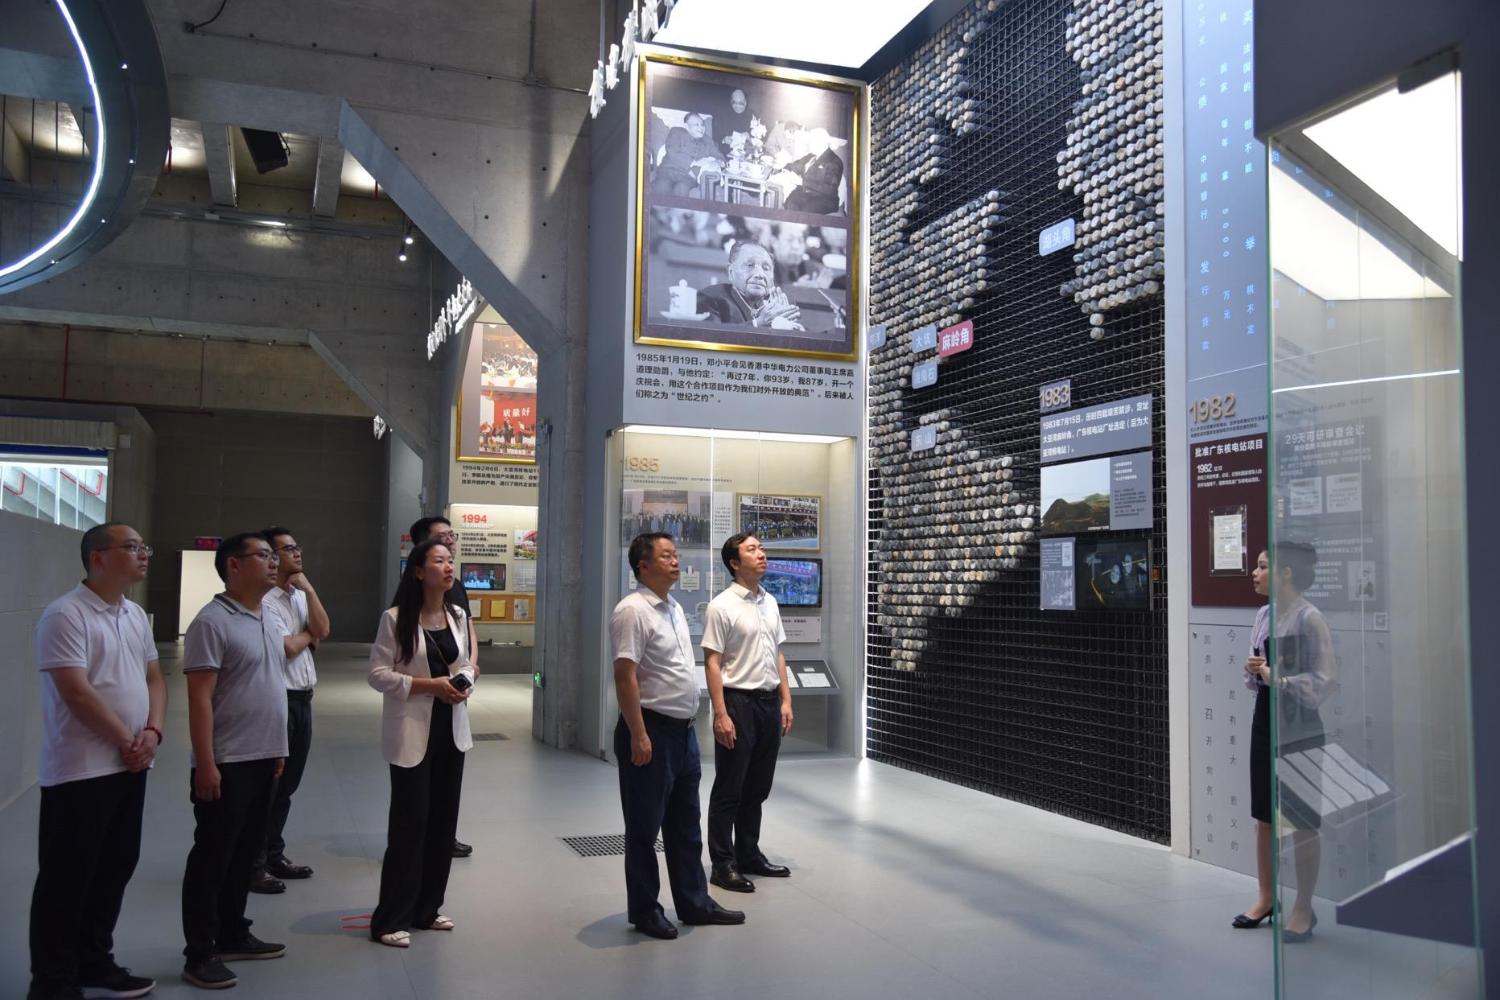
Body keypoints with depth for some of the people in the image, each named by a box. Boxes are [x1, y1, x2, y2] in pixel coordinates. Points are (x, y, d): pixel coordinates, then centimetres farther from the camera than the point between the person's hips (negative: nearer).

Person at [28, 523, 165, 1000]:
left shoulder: (136, 615, 11)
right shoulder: (66, 615, -15)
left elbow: (154, 679, 13)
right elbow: (77, 693, -20)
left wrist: (152, 732, -4)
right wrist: (126, 741, -12)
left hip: (130, 767, 8)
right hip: (80, 770, -8)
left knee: (115, 869, 15)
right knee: (67, 879, 2)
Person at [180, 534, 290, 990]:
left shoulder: (268, 619, 12)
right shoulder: (212, 621, -14)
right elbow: (199, 697, -18)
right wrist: (206, 763, -21)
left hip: (262, 760, 8)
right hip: (226, 763, -8)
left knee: (245, 854, 17)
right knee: (212, 858, 2)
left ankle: (233, 935, 30)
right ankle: (199, 954, 12)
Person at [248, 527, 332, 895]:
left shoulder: (301, 596, 13)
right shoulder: (265, 601, -14)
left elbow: (323, 631, 1)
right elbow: (288, 648, -19)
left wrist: (309, 590, -5)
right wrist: (308, 634, 2)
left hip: (302, 698, 8)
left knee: (287, 783, 15)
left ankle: (274, 854, 27)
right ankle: (253, 864, 6)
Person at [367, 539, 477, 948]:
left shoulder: (458, 616, 8)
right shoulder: (396, 619, -10)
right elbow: (378, 674, -12)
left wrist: (464, 683, -6)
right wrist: (429, 685, -20)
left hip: (452, 729, 6)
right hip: (413, 732, -6)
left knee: (443, 821, 11)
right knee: (409, 823, -3)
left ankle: (426, 909, 26)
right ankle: (391, 920, 10)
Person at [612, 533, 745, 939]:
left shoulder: (675, 608, 13)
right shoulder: (633, 611, -16)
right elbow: (625, 677, -21)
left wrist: (687, 722, 18)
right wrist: (639, 735, -24)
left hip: (683, 729, 9)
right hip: (651, 730, -9)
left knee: (685, 826, 17)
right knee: (644, 827, 5)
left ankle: (694, 902, 28)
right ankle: (643, 910, 17)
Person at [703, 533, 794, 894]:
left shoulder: (770, 603, 11)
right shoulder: (722, 606, -11)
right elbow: (712, 663, -13)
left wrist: (786, 701, 10)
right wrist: (721, 714, -18)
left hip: (769, 702, 7)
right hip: (738, 701, -7)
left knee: (757, 789, 15)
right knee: (729, 790, 2)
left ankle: (749, 855, 27)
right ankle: (723, 865, 10)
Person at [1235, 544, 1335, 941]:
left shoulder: (1309, 618, -15)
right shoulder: (1264, 615, 7)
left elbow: (1322, 682, -17)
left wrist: (1278, 678, -20)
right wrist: (1254, 670, -5)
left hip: (1299, 730, -7)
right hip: (1265, 722, 7)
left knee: (1302, 822, 6)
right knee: (1264, 817, 15)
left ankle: (1304, 908, 20)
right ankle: (1266, 897, 30)